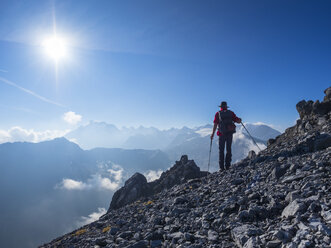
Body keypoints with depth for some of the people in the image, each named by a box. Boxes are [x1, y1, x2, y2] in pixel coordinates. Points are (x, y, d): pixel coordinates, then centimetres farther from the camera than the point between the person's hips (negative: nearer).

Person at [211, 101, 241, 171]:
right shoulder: (231, 113, 8)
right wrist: (240, 120, 29)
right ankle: (227, 166, 8)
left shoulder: (218, 113, 4)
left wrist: (213, 133, -3)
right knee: (229, 149, 11)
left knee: (221, 150, 6)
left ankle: (221, 167, 2)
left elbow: (215, 124, -5)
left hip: (222, 133, -1)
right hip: (230, 133, 1)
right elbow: (238, 121, 5)